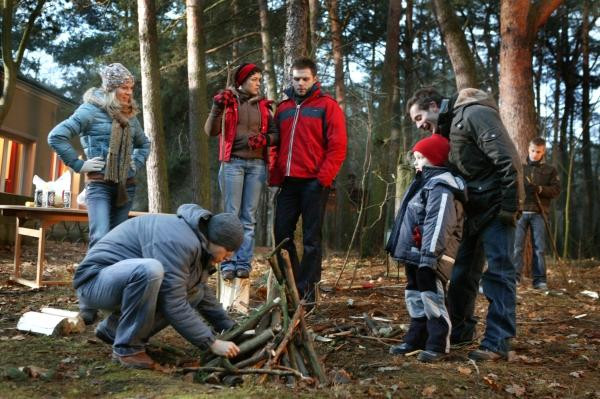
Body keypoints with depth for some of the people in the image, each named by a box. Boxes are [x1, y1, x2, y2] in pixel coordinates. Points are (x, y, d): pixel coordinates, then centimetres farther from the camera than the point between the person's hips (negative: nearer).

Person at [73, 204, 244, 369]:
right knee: (150, 269, -37)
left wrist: (230, 329, 9)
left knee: (194, 293, -4)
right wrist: (212, 343, -24)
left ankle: (112, 328, 7)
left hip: (124, 284, 10)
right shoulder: (177, 241, -27)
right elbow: (173, 305, -29)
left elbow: (203, 292, 16)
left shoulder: (198, 243, 4)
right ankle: (127, 348, -17)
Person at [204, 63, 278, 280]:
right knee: (232, 214, -5)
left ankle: (244, 263, 5)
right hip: (233, 163, -3)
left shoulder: (263, 105, 13)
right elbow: (211, 131, -6)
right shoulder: (228, 100, 4)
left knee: (249, 217, 3)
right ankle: (228, 263, -2)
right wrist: (217, 108, -21)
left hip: (257, 165, 3)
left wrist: (265, 139, -12)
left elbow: (275, 133, 9)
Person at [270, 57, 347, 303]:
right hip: (288, 182, 5)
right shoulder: (283, 108, 17)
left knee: (311, 238, -1)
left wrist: (323, 178, -15)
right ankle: (291, 285, 19)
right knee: (281, 233, 5)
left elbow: (338, 147, -6)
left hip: (314, 183, -5)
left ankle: (307, 293, 6)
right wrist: (275, 177, 7)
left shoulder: (327, 106, 2)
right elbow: (277, 146, 18)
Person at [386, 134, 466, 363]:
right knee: (415, 297, 16)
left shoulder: (440, 186, -13)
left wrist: (429, 256, -29)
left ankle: (437, 345, -1)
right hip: (413, 254, 11)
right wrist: (398, 248, 25)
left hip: (429, 257, -11)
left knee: (432, 297, -7)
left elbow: (438, 224, -24)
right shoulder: (422, 183, 21)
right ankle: (416, 339, 26)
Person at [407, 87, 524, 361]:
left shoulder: (473, 114, -12)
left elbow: (506, 159, -19)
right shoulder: (448, 129, 17)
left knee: (498, 272, -7)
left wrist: (510, 205, -21)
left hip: (497, 207, -9)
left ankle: (497, 343, -4)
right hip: (476, 210, 9)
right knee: (463, 272, 13)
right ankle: (461, 331, 26)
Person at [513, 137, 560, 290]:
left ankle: (540, 279, 2)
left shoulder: (550, 170, 13)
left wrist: (540, 189, -14)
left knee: (539, 247, -1)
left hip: (539, 213, 0)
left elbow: (557, 189, 2)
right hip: (520, 211, 0)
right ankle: (514, 276, -4)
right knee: (517, 245, -6)